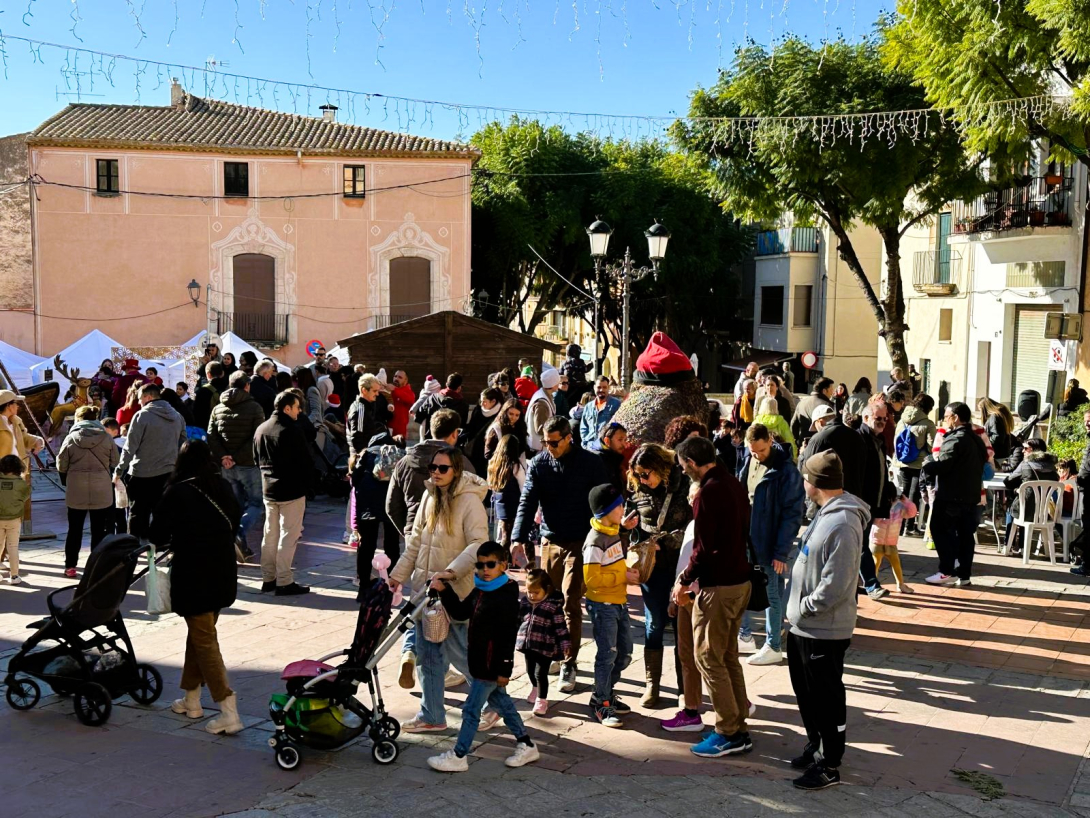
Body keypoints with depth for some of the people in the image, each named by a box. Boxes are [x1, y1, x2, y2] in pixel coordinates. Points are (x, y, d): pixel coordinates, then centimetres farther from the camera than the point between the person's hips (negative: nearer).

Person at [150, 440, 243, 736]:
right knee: (200, 633, 21)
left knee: (204, 640, -1)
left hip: (193, 576, -6)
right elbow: (234, 525, 10)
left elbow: (158, 535, -6)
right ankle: (191, 698, 33)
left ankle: (229, 712, -6)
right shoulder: (224, 488, 4)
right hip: (223, 574, 6)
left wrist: (171, 544, 15)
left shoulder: (177, 493, -12)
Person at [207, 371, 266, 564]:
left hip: (227, 467, 5)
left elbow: (212, 437, 0)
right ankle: (241, 535, -18)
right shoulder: (254, 407, -8)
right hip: (249, 465, -5)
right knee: (256, 503, 5)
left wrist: (223, 457, -6)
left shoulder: (218, 409, 8)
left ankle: (243, 548, 15)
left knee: (237, 504, 15)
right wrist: (239, 457, -13)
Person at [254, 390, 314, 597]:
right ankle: (284, 582, -2)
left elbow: (257, 459, 16)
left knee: (270, 534, 14)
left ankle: (268, 579, 19)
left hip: (269, 489, 7)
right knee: (288, 536, -3)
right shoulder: (292, 430, -16)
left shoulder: (261, 429, 7)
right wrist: (308, 484, 1)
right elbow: (306, 461, -13)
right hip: (292, 490, -7)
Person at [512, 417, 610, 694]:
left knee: (570, 601, -8)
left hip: (581, 543, -3)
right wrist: (519, 538, -18)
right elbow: (527, 502, -5)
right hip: (550, 541, 4)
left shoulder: (590, 463, -5)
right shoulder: (538, 464, 2)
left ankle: (569, 665, -1)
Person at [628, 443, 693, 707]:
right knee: (654, 625, 7)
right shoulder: (638, 490, 2)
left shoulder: (683, 486, -10)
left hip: (681, 564, -3)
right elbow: (634, 525, 12)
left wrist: (663, 542, -18)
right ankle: (652, 685, 18)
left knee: (682, 624, 5)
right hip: (652, 565, 3)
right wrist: (638, 544, -5)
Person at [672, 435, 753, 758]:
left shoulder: (709, 492, -18)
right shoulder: (735, 485, 9)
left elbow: (703, 548, -19)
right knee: (728, 656, 16)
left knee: (708, 658, 0)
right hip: (740, 580, 9)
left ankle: (729, 734, 4)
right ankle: (738, 728, 21)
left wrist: (684, 580, -7)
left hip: (717, 586, -9)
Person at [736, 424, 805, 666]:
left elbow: (792, 514, -14)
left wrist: (781, 552, -16)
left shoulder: (786, 471, -16)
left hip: (769, 543, -7)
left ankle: (773, 647, 17)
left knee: (772, 595, 4)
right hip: (744, 538, 7)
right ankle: (744, 637, 30)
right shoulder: (747, 462, 3)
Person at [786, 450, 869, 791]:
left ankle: (829, 766, 19)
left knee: (828, 698, 5)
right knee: (806, 691, 22)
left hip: (824, 631, -10)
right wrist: (797, 609, 11)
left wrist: (802, 607, -15)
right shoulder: (826, 513, 6)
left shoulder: (842, 525, -26)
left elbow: (834, 587, -27)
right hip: (804, 625, 10)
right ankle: (816, 746, 39)